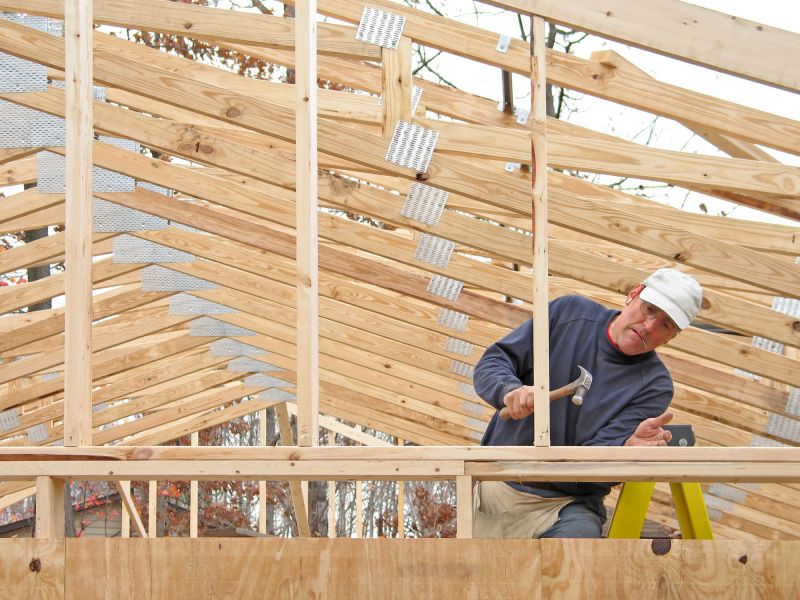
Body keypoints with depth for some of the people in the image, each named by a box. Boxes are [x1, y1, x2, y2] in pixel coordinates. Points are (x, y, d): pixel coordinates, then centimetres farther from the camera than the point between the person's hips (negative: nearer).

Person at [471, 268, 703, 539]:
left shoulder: (654, 386, -6)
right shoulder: (569, 313, 1)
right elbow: (493, 362, 0)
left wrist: (630, 447, -38)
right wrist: (510, 390, -23)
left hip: (566, 505, -2)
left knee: (578, 533, -32)